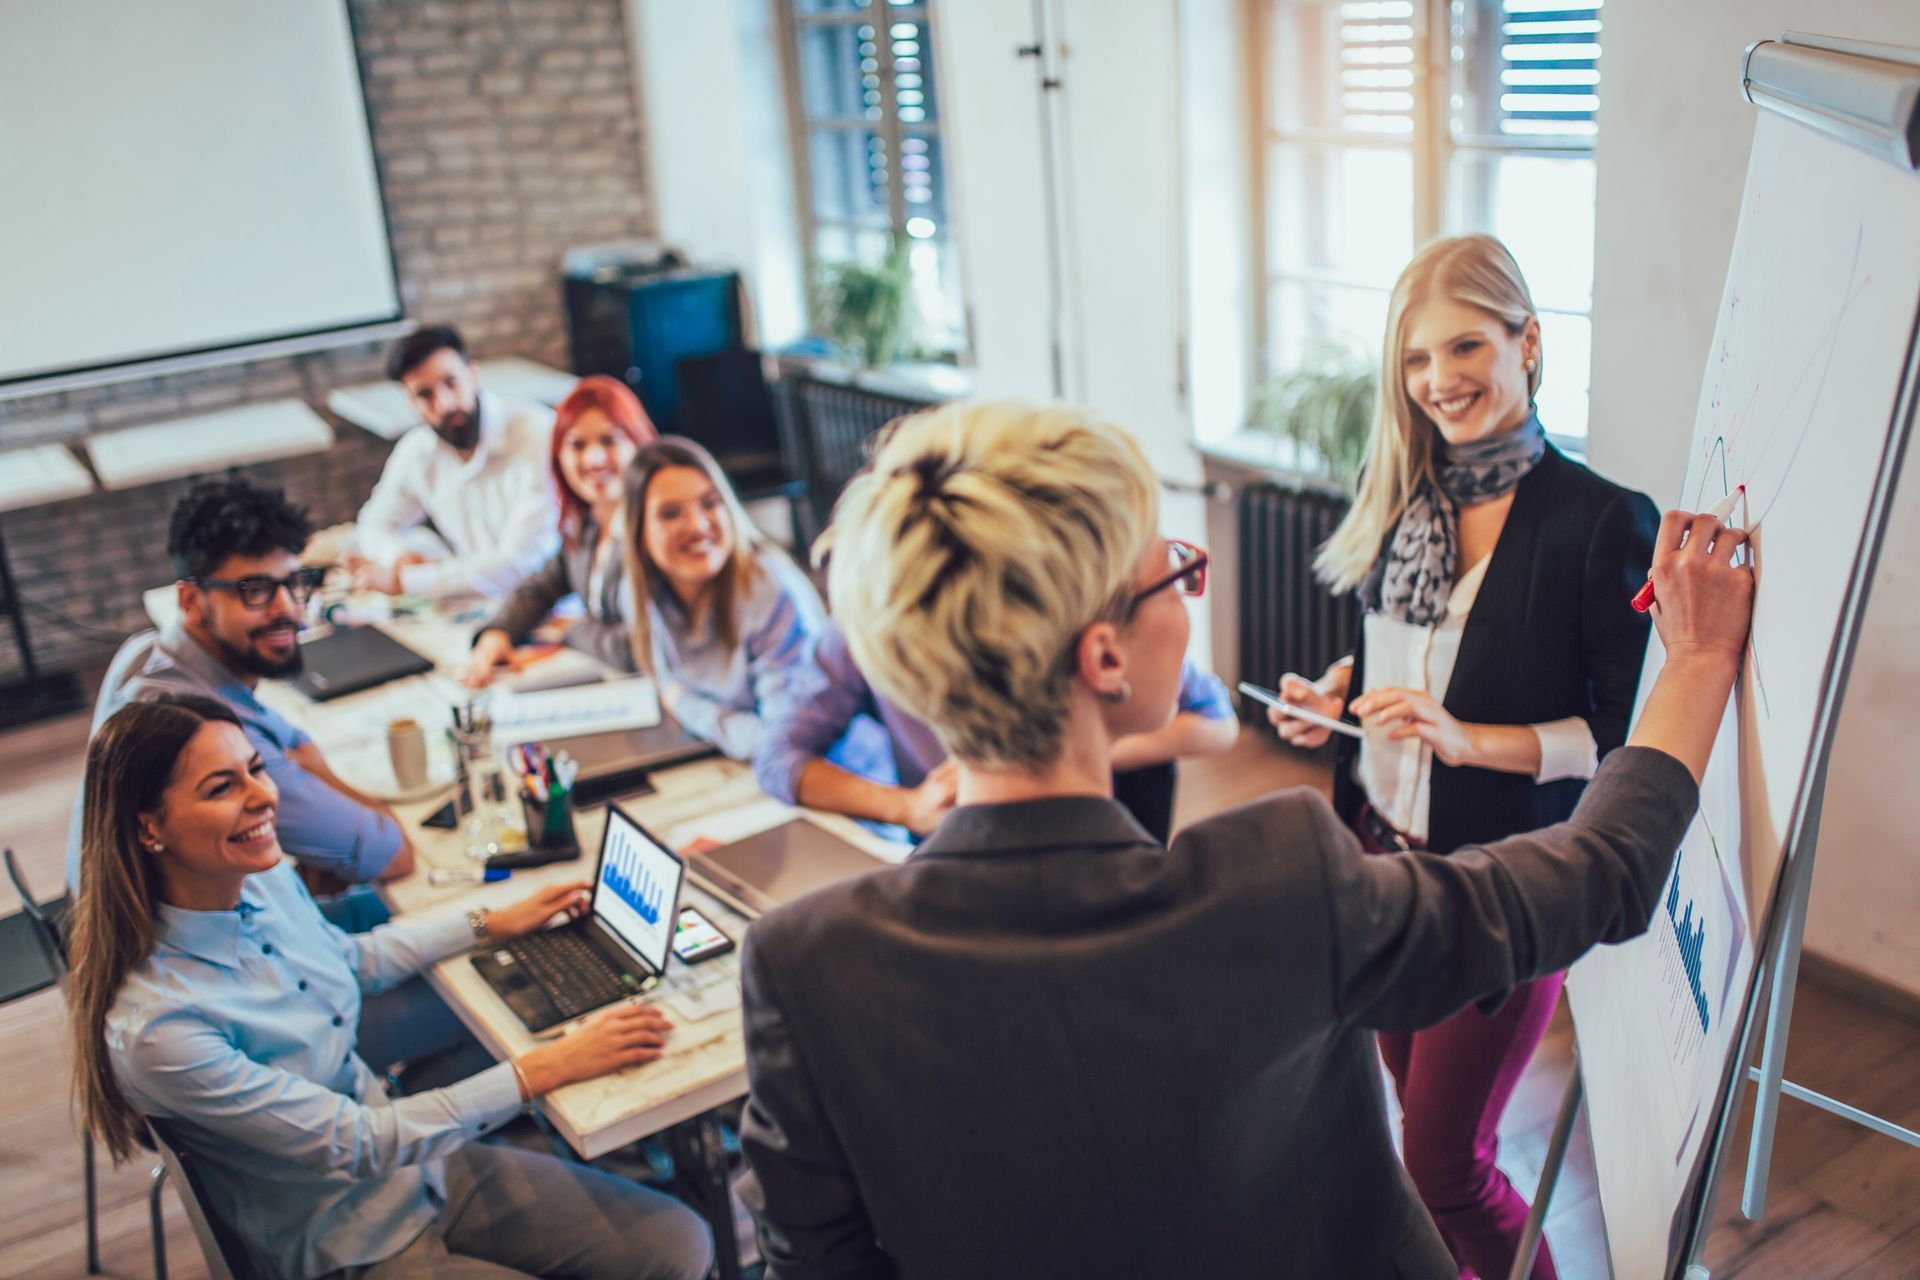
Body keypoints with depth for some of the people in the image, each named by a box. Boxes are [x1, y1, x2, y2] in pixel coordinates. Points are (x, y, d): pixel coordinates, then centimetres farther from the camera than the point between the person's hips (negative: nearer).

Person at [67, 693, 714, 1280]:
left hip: (427, 1170, 7)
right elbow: (357, 1144, -24)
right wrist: (547, 1068, -23)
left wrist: (493, 923, 15)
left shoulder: (267, 880, -7)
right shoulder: (157, 1027, -29)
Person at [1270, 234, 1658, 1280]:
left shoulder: (1603, 522, -17)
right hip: (1382, 851, 6)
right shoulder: (1400, 494, 1)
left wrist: (1466, 737, -26)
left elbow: (1627, 737, -16)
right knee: (1418, 1106, 21)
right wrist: (1335, 695, -5)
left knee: (1443, 1162, 1)